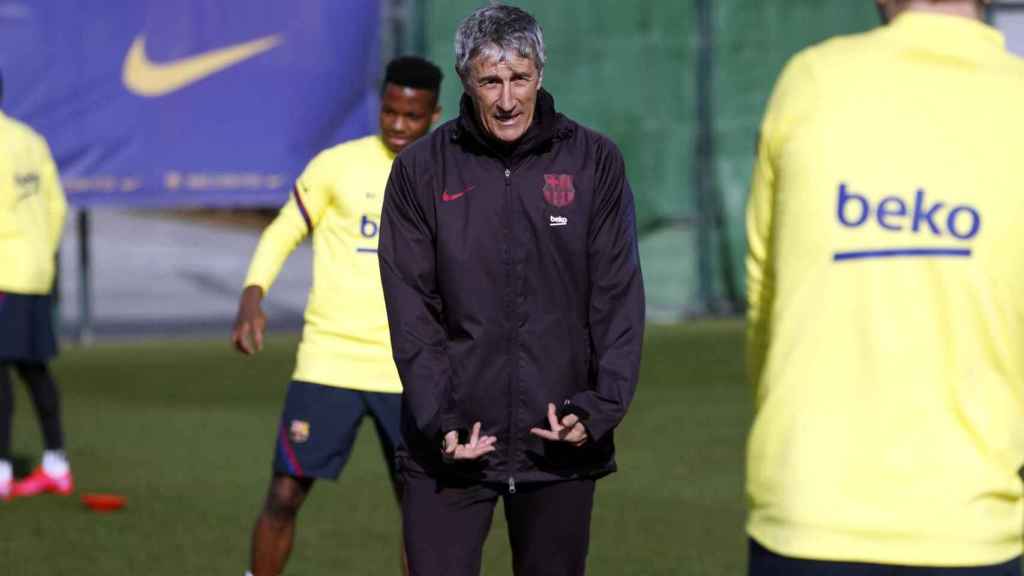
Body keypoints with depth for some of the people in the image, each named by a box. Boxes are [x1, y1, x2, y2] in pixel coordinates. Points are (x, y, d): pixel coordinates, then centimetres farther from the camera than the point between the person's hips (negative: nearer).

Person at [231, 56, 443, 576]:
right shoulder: (337, 165, -2)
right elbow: (282, 234, 4)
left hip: (408, 375, 2)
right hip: (327, 364, -2)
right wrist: (252, 296, -12)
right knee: (286, 494, -4)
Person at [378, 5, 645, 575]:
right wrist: (438, 420, -12)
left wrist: (600, 406, -10)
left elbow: (619, 295, 1)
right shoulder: (422, 169, 1)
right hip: (451, 443, -1)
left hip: (560, 444, 1)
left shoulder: (595, 161, 2)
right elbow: (412, 308, -2)